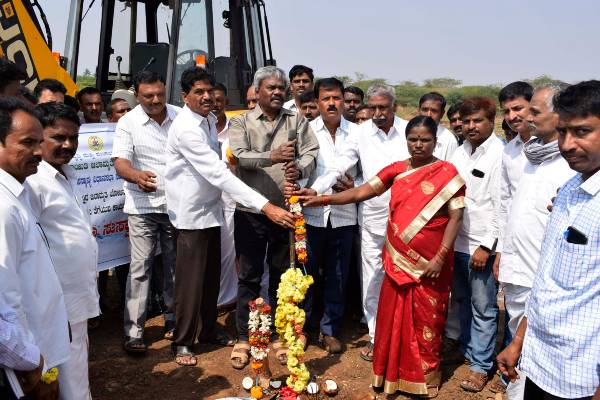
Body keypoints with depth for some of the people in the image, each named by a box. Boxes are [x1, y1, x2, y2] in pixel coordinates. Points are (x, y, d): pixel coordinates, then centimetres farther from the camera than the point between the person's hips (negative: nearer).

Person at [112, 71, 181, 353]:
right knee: (140, 267, -2)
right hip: (143, 205, -3)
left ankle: (172, 321, 29)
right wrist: (137, 176, -38)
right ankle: (134, 332, 7)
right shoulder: (128, 123, -6)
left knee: (175, 265, 13)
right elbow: (120, 163, -15)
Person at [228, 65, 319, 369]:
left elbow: (311, 153, 0)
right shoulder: (241, 122, 4)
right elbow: (240, 156, -13)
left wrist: (299, 168, -22)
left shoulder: (297, 122, 10)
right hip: (250, 210, -1)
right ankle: (244, 337, 19)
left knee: (282, 275, 11)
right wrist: (273, 157, -29)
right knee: (249, 276, 6)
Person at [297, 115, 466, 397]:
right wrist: (323, 199, -11)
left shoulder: (447, 173, -5)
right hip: (398, 260, 3)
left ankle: (422, 377, 26)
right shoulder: (396, 170, 5)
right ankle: (393, 372, 28)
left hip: (428, 262, -3)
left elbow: (455, 218, -8)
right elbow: (361, 192, 0)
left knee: (424, 320, 7)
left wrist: (441, 257, -15)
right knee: (393, 316, 10)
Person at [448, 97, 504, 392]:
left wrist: (486, 245, -15)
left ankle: (480, 365, 17)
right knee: (461, 301, 19)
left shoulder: (500, 154, -10)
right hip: (456, 242, 6)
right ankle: (466, 348, 36)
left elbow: (501, 206, -13)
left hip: (482, 246, -6)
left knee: (483, 308, 4)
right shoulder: (460, 152, 9)